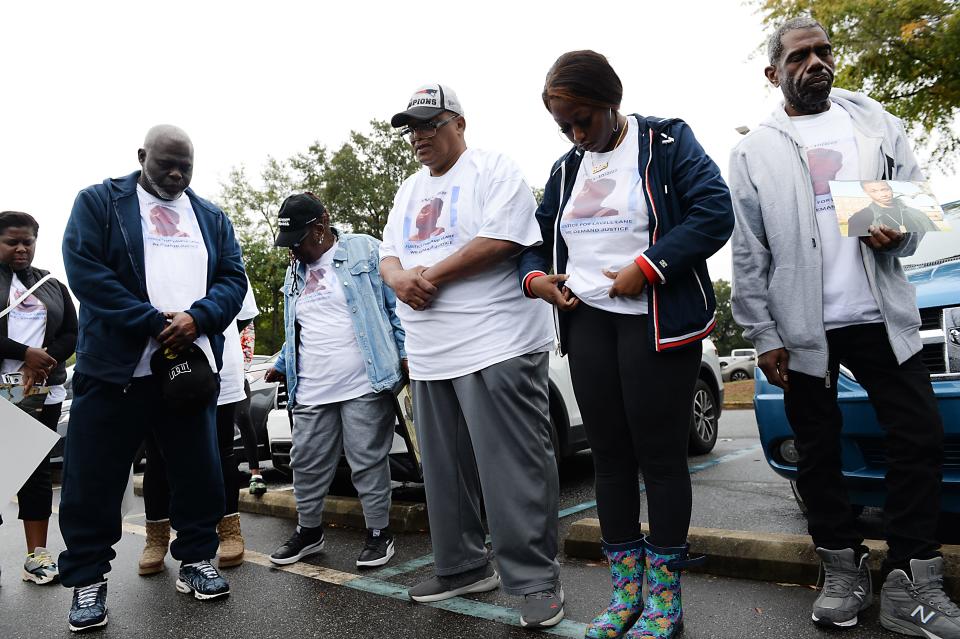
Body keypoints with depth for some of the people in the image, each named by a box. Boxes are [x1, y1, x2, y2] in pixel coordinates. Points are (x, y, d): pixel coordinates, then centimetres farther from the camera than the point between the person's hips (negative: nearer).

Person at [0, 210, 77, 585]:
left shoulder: (53, 286, 16)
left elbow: (72, 334, 10)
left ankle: (37, 555, 6)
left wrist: (45, 360, -8)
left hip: (44, 392, 3)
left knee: (37, 469, 3)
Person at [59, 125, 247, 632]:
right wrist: (155, 324, -16)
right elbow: (84, 269, -9)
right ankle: (87, 579, 19)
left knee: (199, 472, 9)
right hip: (114, 365, -3)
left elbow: (233, 278, 7)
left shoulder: (212, 218, 15)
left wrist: (196, 317, -13)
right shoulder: (98, 202, 4)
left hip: (191, 365, 3)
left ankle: (196, 560, 24)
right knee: (93, 478, 3)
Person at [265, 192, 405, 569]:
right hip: (310, 393, 6)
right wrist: (281, 365, 19)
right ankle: (308, 531, 30)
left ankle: (379, 533, 17)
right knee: (307, 464, 12)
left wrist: (405, 354, -10)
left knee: (369, 462, 2)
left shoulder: (365, 251, -1)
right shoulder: (295, 272, 19)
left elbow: (396, 305, -4)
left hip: (364, 386, -6)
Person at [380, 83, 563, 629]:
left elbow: (502, 240, -16)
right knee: (446, 471, 14)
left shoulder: (493, 169, -2)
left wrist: (432, 274, -13)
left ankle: (537, 580, 7)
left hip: (496, 346, -8)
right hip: (430, 356, 8)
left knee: (515, 469, -5)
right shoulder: (409, 191, 22)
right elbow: (388, 254, 19)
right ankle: (463, 567, 28)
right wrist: (399, 278, -5)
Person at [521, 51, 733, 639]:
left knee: (660, 458, 0)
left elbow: (715, 212, -13)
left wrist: (646, 267, -20)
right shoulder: (566, 170, 16)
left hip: (657, 320, -5)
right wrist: (535, 276, -1)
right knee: (610, 457, 8)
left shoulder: (667, 142, -1)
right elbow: (537, 240, 21)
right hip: (587, 321, 6)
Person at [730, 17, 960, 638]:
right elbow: (748, 255, 1)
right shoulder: (753, 152, 4)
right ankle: (844, 570, 23)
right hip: (803, 329, -2)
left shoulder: (875, 120, 11)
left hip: (884, 317, 2)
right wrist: (764, 336, -3)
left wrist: (899, 232, -11)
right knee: (818, 453, 6)